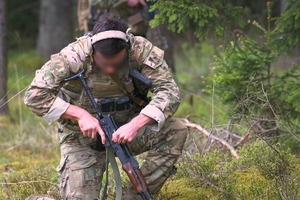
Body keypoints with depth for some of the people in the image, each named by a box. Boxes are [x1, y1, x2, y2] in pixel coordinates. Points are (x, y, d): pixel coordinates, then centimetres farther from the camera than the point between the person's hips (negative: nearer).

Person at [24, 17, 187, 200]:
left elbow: (169, 91, -23)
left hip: (126, 129, 2)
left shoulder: (141, 50, -19)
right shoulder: (73, 57, -24)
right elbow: (34, 95, -23)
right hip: (83, 136, -2)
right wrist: (80, 114, -31)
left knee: (176, 131, -22)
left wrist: (137, 124, -39)